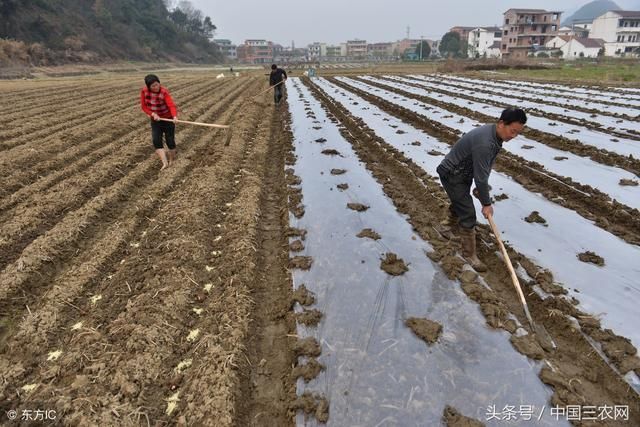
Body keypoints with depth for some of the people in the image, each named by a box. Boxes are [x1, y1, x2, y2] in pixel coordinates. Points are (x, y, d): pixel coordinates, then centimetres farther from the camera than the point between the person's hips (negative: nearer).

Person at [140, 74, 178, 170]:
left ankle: (171, 160, 23)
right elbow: (144, 106, -3)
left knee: (170, 140, 0)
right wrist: (153, 114, -21)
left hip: (168, 119, -3)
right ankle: (165, 162, -11)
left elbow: (171, 105, -35)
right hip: (155, 120, 4)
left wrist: (175, 116, -54)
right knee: (156, 140, -11)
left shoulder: (164, 92, -23)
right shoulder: (144, 91, -11)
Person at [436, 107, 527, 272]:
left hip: (464, 173, 10)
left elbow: (485, 167, 6)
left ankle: (452, 222, 64)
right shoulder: (484, 142, -35)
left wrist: (482, 188, 8)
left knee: (460, 200, 33)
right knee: (468, 214, -10)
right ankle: (469, 254, 3)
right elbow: (480, 176, -30)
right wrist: (486, 203, -20)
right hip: (451, 175, -10)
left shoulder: (496, 134, -5)